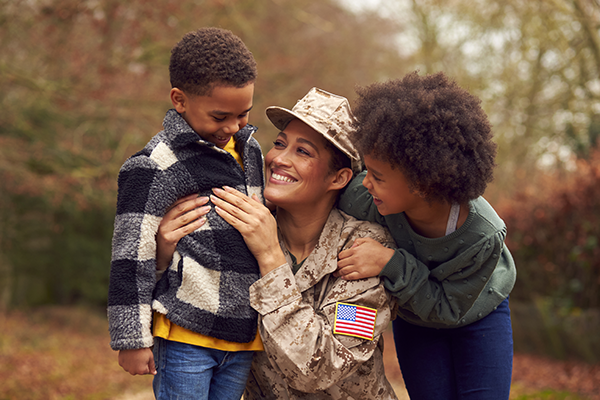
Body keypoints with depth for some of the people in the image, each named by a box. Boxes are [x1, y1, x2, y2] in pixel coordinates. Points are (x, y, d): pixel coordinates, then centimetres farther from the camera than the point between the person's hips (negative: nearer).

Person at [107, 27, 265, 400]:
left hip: (244, 333, 7)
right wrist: (132, 338, -11)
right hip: (186, 332, -6)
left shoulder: (250, 150, 11)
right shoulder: (156, 166, -12)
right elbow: (131, 256, -11)